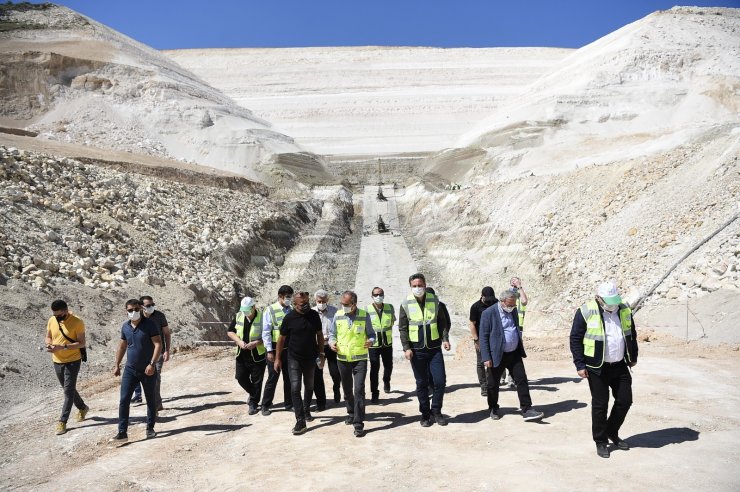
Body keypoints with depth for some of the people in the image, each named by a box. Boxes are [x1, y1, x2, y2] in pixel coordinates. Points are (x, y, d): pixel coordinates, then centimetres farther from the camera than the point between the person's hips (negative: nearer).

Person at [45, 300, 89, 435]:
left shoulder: (77, 322, -17)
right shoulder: (51, 321, -1)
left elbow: (81, 343, -17)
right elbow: (48, 337, 12)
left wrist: (62, 347, -28)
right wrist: (49, 344, -12)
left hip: (72, 361, -6)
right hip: (57, 361, 6)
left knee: (68, 391, -5)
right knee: (69, 389, 18)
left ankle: (63, 421, 2)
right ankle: (82, 408, 39)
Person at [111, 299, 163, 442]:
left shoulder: (150, 324, -12)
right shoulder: (125, 326, 3)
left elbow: (158, 344, -17)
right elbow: (122, 346, 15)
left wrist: (152, 364, -25)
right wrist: (117, 365, 13)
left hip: (147, 370, -4)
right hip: (130, 370, 4)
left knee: (150, 400, 10)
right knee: (124, 400, -4)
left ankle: (150, 428, 25)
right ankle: (122, 432, 1)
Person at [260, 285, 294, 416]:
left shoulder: (291, 311, 2)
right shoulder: (270, 310, -9)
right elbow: (266, 332, -10)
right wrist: (269, 351, -13)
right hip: (275, 349, -4)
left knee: (289, 378, 12)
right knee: (272, 378, 4)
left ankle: (289, 404, 25)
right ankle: (265, 406, 18)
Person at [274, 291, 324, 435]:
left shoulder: (314, 315, -4)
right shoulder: (289, 318, -12)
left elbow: (319, 335, 5)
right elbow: (282, 338, -3)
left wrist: (321, 354, 3)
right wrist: (278, 358, -1)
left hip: (310, 358, 3)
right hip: (294, 359, -3)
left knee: (309, 387, 17)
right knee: (295, 388, -9)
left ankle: (306, 410, 40)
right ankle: (300, 421, -7)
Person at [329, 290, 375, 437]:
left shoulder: (364, 315, -6)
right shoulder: (338, 316, 0)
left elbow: (371, 334, 2)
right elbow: (332, 333, 11)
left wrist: (371, 341, -20)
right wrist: (332, 342, -9)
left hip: (360, 359, -3)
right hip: (343, 359, 4)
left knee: (359, 390, -11)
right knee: (347, 389, 18)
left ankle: (358, 424, -6)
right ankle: (351, 413, 40)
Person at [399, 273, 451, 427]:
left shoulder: (434, 301, 1)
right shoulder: (406, 304, -3)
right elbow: (402, 328, -2)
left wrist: (445, 339, -5)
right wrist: (406, 348, -9)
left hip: (434, 348, 1)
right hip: (416, 350, -1)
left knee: (440, 380, -1)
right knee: (421, 383, 7)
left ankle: (436, 411, 18)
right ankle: (425, 414, 21)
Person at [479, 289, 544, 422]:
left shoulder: (513, 310, 6)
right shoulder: (489, 313, -13)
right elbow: (484, 337, -13)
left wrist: (521, 349, 18)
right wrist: (486, 358, -17)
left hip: (514, 354, 5)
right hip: (497, 355, -5)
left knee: (522, 380, 0)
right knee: (493, 384, 8)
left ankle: (527, 410, 6)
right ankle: (493, 409, 26)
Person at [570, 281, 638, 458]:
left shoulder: (624, 310, 3)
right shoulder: (586, 312, -13)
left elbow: (632, 335, 17)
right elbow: (575, 339, -10)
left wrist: (633, 357, 17)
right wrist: (580, 365, -11)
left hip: (620, 366, 5)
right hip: (597, 368, -5)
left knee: (625, 401, 8)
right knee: (600, 405, 2)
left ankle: (612, 432, 31)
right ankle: (601, 441, 19)